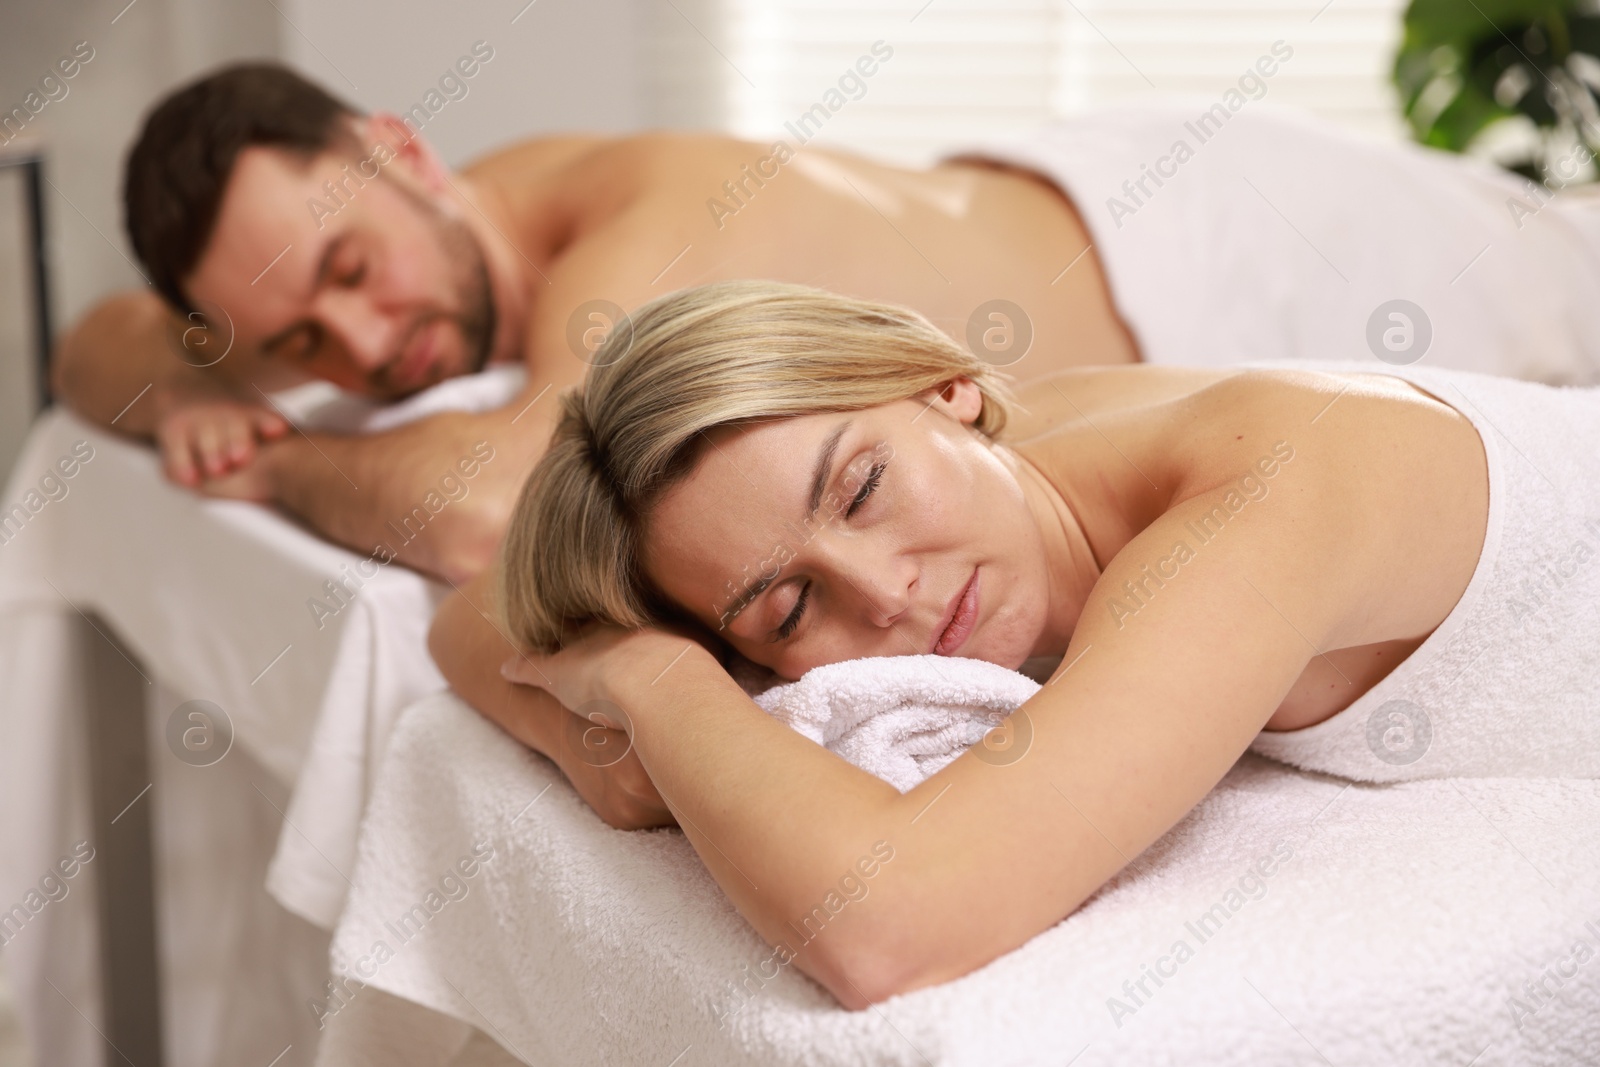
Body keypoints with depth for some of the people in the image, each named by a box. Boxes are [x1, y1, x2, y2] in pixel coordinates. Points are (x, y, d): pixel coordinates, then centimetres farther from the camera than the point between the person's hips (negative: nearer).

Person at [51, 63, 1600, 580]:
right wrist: (191, 395, -25)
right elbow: (96, 343, -1)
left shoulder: (659, 239, -41)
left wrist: (280, 463, -38)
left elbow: (487, 508, -59)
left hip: (1212, 245, -6)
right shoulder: (433, 237, -16)